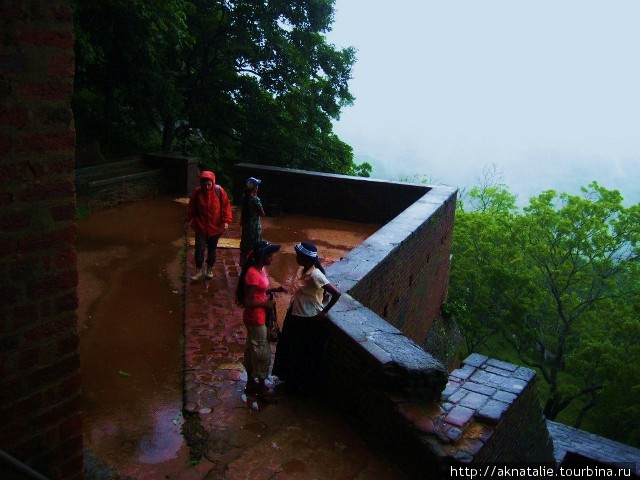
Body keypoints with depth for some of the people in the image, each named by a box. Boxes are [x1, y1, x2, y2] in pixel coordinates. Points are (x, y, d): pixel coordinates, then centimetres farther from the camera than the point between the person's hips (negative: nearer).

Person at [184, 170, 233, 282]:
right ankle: (199, 270, 15)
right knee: (199, 249, 0)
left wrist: (226, 221, -14)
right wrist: (187, 220, 4)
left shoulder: (219, 191, -13)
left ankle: (210, 269, 31)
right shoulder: (196, 192, -10)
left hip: (215, 227, 0)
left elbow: (226, 206, -6)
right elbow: (191, 208, 1)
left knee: (212, 249, 14)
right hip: (200, 226, 0)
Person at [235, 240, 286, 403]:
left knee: (252, 348, 21)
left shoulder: (261, 269, 2)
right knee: (263, 352, 4)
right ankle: (262, 389, 19)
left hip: (258, 317, 10)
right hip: (255, 319, -9)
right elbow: (247, 302, -25)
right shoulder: (253, 274, -27)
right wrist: (265, 304, -16)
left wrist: (275, 289, 2)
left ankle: (251, 383, 36)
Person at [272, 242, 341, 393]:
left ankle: (303, 385, 33)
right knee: (290, 348, 24)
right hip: (296, 315, 9)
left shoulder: (315, 275, -28)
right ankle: (292, 379, 46)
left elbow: (336, 294, -29)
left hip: (309, 320, -9)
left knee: (305, 354, 11)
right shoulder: (302, 269, -3)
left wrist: (324, 312, -19)